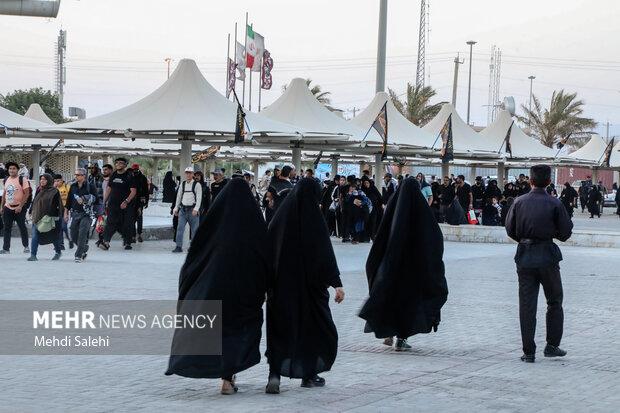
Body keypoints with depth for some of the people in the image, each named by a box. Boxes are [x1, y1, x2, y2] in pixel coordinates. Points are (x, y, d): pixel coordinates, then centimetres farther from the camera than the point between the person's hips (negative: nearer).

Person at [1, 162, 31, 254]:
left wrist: (20, 206, -18)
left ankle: (26, 246, 15)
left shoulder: (22, 180, -9)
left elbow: (27, 194, -13)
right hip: (8, 208, 6)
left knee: (22, 227, 3)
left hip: (19, 208, -5)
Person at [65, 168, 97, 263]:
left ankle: (79, 255, -10)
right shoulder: (73, 186, 11)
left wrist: (84, 200, -15)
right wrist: (66, 212, 15)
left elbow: (95, 199, -7)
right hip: (75, 213, 6)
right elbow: (69, 200, 17)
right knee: (73, 235, 7)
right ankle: (84, 248, 31)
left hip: (86, 214, -6)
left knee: (82, 234, -13)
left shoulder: (90, 186, -5)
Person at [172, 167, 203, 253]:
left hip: (192, 210, -4)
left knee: (194, 229, 3)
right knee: (180, 228, -6)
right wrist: (176, 208, 14)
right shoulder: (182, 184, 11)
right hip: (183, 209, 4)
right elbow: (179, 196, 17)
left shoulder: (197, 185, -3)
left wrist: (196, 209, -19)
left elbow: (199, 198, -9)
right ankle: (179, 247, -6)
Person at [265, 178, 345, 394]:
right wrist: (336, 283, -11)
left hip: (280, 284, 3)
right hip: (309, 284, -3)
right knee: (314, 326, 15)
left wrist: (266, 283, 12)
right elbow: (326, 253, -14)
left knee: (279, 329, 6)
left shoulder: (281, 215, 1)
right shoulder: (314, 217, -11)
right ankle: (309, 374, 20)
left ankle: (274, 374, -11)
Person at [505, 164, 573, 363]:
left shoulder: (519, 202, -2)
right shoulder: (554, 204, -8)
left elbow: (510, 229, 3)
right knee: (555, 302, 16)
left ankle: (529, 352, 4)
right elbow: (565, 233, -5)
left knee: (527, 305, 5)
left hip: (525, 257, 2)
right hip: (547, 256, -2)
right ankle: (552, 345, 15)